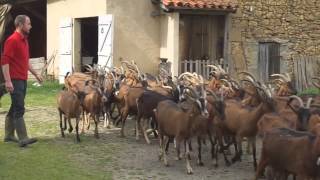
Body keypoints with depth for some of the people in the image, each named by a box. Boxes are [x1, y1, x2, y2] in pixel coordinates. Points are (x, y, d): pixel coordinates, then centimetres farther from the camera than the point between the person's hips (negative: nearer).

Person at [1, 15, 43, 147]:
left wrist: (35, 74, 26)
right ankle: (23, 139, -13)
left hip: (23, 80, 9)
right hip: (15, 80, -9)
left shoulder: (24, 40, 16)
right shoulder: (12, 40, -13)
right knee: (19, 109, -11)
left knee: (15, 108, 14)